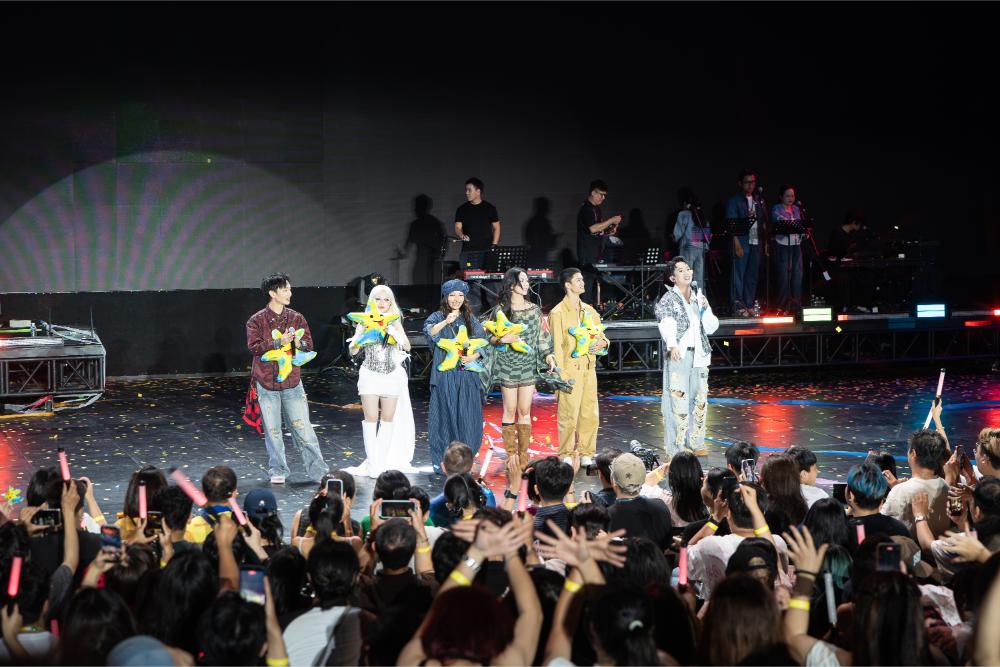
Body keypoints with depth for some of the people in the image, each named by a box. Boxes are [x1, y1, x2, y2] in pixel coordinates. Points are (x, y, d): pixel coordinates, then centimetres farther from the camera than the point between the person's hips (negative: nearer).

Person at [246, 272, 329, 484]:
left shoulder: (296, 318, 7)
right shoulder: (257, 320, -1)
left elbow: (309, 345, 6)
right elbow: (254, 346, -13)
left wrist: (299, 343, -17)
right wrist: (279, 342, -23)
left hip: (292, 381, 2)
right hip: (266, 383, -1)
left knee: (302, 427, -1)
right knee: (272, 430, 5)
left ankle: (318, 470, 2)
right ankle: (278, 471, 16)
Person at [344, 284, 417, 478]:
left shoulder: (394, 322, 8)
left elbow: (407, 346, -3)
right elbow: (353, 350, 0)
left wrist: (394, 332, -19)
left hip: (392, 375, 2)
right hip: (370, 374, -2)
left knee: (388, 418, 3)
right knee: (371, 418, -6)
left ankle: (383, 461, 9)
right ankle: (372, 463, -4)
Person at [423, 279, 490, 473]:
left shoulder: (470, 319, 14)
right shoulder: (438, 317, 2)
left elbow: (482, 342, 10)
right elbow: (428, 332, -18)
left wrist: (472, 357, -8)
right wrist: (446, 322, -34)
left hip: (467, 375, 3)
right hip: (445, 375, -3)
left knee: (468, 418, 2)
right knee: (446, 417, -3)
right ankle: (442, 461, 2)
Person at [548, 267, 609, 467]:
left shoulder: (589, 311, 15)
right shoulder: (558, 313, -4)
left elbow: (601, 335, 23)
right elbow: (557, 346, -9)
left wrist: (602, 342, -3)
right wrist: (562, 375, -15)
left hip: (589, 368, 6)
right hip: (570, 369, -6)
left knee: (590, 414, 7)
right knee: (569, 414, -6)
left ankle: (586, 453, 16)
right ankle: (566, 455, 3)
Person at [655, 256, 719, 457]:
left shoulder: (698, 298, 17)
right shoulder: (668, 299, 0)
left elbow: (711, 327, 16)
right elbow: (666, 323, -19)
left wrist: (706, 308, -1)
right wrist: (672, 345, -35)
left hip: (699, 355, 6)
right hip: (679, 355, -6)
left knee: (700, 399, 9)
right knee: (678, 398, -10)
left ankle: (696, 443, 20)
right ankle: (677, 446, -7)